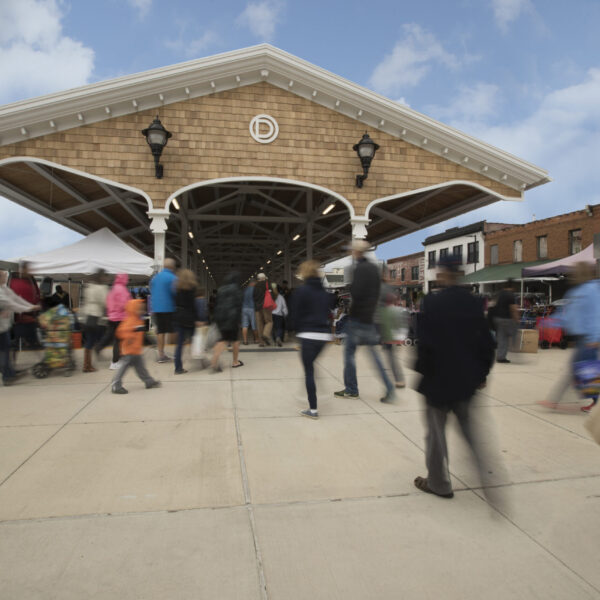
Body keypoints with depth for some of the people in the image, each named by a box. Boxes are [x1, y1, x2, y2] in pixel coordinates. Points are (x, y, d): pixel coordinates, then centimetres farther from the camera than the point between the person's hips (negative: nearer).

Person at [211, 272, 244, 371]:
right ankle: (235, 361, 19)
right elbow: (238, 304, -11)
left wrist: (216, 319, 15)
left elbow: (216, 304, 11)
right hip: (232, 317, -5)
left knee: (224, 339, 8)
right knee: (235, 339, 10)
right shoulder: (236, 289, -5)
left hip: (220, 316, 5)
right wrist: (238, 319, -8)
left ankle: (214, 359, -13)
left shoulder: (221, 289, 12)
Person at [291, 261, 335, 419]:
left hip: (308, 335, -6)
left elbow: (294, 315, -4)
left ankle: (313, 409, 1)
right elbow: (329, 311, 14)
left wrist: (298, 330, 12)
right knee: (310, 366, 24)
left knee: (308, 370, 0)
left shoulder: (301, 291, -7)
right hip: (324, 334, 6)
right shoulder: (325, 291, 11)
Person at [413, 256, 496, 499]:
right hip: (467, 379, 5)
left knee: (436, 431, 10)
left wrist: (422, 371, -4)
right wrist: (482, 373, 14)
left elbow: (425, 343, -18)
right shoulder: (474, 303, 0)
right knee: (468, 426, 19)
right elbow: (486, 342, 5)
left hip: (439, 379, -5)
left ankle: (439, 483, 24)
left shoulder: (432, 303, -17)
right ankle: (485, 476, 18)